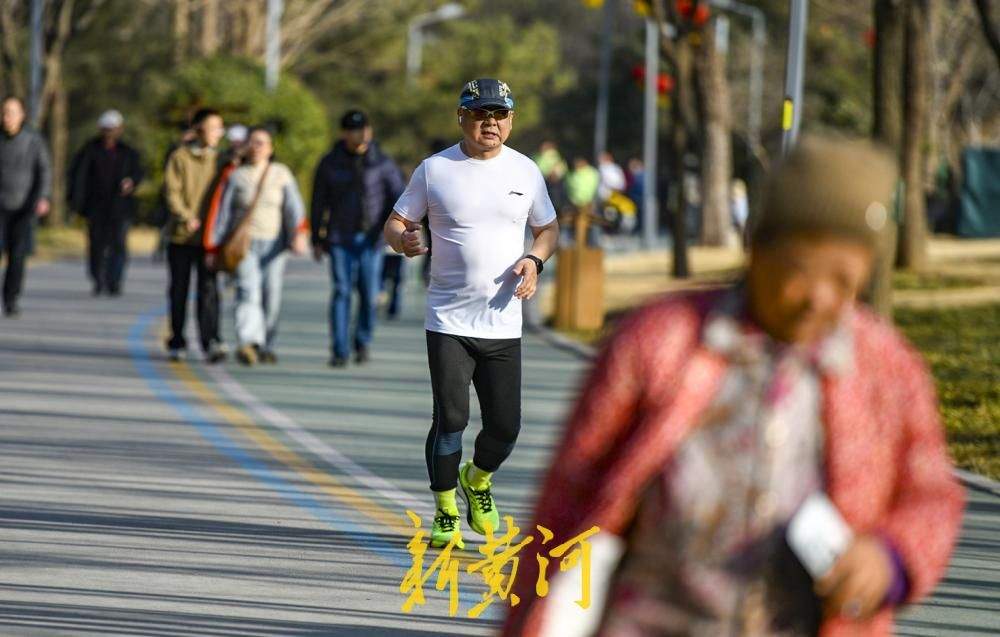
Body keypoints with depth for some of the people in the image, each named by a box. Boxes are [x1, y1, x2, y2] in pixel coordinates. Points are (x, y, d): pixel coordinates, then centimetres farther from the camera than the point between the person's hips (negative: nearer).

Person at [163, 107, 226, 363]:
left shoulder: (220, 159, 8)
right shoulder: (180, 157, 0)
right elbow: (171, 190, -6)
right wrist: (186, 217, -19)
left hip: (209, 237, 1)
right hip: (181, 236, -1)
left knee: (209, 289, -10)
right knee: (179, 291, 8)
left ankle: (211, 342, -17)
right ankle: (177, 343, 19)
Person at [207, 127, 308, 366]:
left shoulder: (282, 174, 4)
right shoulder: (236, 176, 4)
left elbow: (294, 207, -7)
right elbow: (223, 213, 5)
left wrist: (299, 234, -23)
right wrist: (213, 248, 2)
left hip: (274, 245, 1)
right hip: (245, 244, -1)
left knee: (271, 296, 3)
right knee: (248, 292, -18)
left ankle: (265, 346, 21)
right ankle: (247, 344, -34)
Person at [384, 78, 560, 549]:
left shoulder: (525, 171, 7)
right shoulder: (434, 170, -1)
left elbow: (548, 229, 17)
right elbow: (395, 223, 4)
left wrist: (534, 260, -4)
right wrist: (404, 239, -20)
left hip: (503, 324, 2)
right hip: (448, 321, -2)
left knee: (506, 425, 2)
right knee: (451, 419, -9)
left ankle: (478, 481, 34)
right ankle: (445, 515, 7)